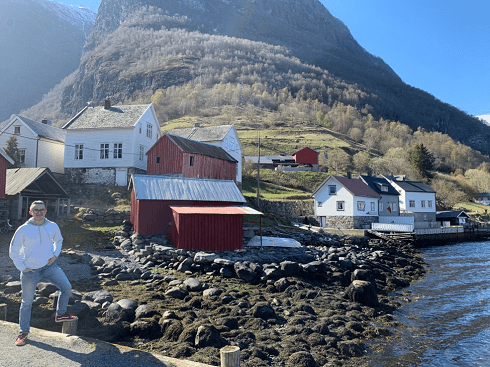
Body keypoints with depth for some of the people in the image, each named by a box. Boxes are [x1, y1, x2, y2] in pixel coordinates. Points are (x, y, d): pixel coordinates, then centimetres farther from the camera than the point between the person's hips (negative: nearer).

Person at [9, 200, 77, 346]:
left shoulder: (53, 226, -4)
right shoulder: (23, 230, -13)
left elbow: (58, 241, 18)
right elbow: (13, 251, -3)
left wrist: (55, 255, 4)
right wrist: (22, 268, -6)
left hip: (50, 266, 3)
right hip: (30, 271, -3)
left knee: (66, 287, -2)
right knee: (27, 302, 8)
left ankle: (60, 314, 22)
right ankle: (23, 332, 24)